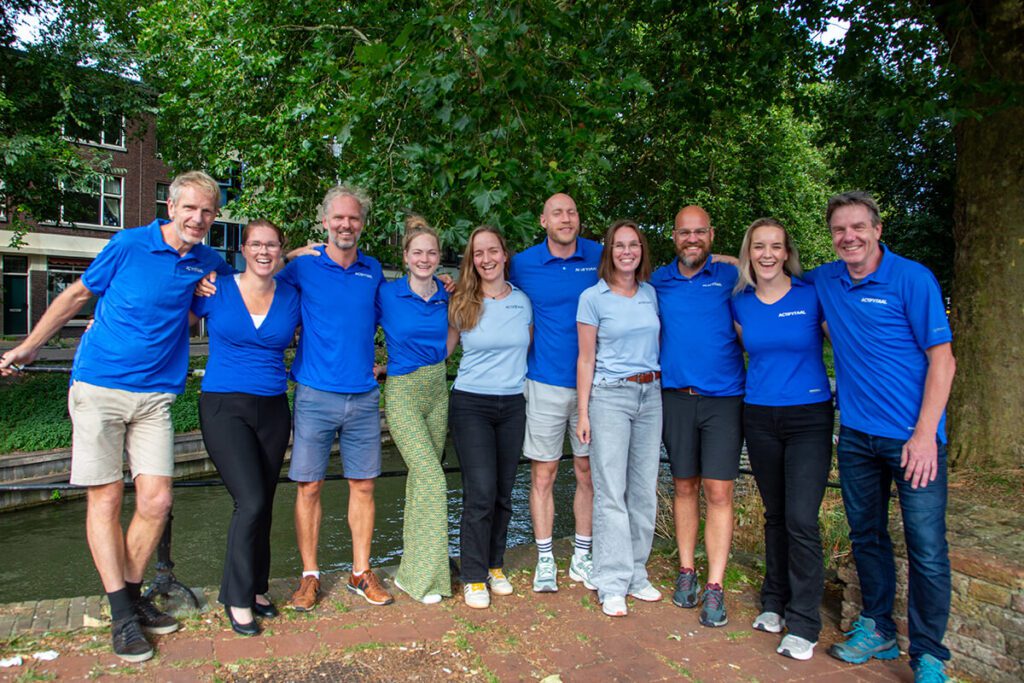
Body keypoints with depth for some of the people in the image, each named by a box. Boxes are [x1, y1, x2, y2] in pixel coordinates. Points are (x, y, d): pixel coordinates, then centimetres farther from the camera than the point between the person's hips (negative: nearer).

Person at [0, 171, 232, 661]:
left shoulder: (209, 264, 5)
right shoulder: (129, 245, -4)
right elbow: (78, 294, 9)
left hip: (155, 395, 3)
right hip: (99, 388, -2)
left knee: (156, 501, -3)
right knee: (105, 499, 0)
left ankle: (132, 595, 20)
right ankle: (122, 616, 10)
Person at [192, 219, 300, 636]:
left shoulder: (292, 298, 5)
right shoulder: (215, 290, -2)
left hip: (273, 410, 3)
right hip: (225, 408, -3)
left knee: (263, 504, 11)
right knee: (251, 502, -13)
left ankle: (255, 588, 29)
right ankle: (237, 598, 7)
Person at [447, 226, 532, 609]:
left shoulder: (523, 301, 4)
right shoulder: (461, 304, -1)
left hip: (513, 405, 3)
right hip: (470, 404, -2)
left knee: (503, 493, 9)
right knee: (481, 493, -9)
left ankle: (495, 566, 27)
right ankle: (473, 577, 7)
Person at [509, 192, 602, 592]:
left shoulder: (600, 257, 2)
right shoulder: (522, 265, -1)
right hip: (545, 384, -1)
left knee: (588, 471, 8)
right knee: (543, 473, 4)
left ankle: (582, 558, 24)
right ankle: (545, 560, 20)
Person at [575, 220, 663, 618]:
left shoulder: (651, 294, 10)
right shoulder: (593, 298, -3)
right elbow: (586, 359, -3)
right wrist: (583, 413, -6)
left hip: (650, 395, 5)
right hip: (609, 396, -5)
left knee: (644, 489, 9)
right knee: (611, 492, -3)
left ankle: (636, 574, 21)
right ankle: (612, 585, 6)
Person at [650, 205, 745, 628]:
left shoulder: (730, 277, 3)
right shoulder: (658, 282, 9)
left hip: (723, 398, -2)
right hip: (676, 397, 2)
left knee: (718, 492, -3)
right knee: (684, 486, 11)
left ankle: (715, 588, 5)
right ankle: (686, 571, 24)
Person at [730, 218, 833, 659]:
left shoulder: (813, 296, -7)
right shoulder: (740, 303, 3)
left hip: (809, 417, -3)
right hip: (760, 417, 4)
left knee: (801, 519, -8)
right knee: (775, 515, 14)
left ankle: (803, 623, 6)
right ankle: (775, 601, 28)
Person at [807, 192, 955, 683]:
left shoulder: (912, 278, -8)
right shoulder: (825, 280, 6)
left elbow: (942, 359, -10)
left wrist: (925, 434, -16)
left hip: (911, 437, -5)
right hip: (856, 434, 5)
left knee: (927, 550, -2)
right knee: (866, 537, 15)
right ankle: (877, 630, 32)